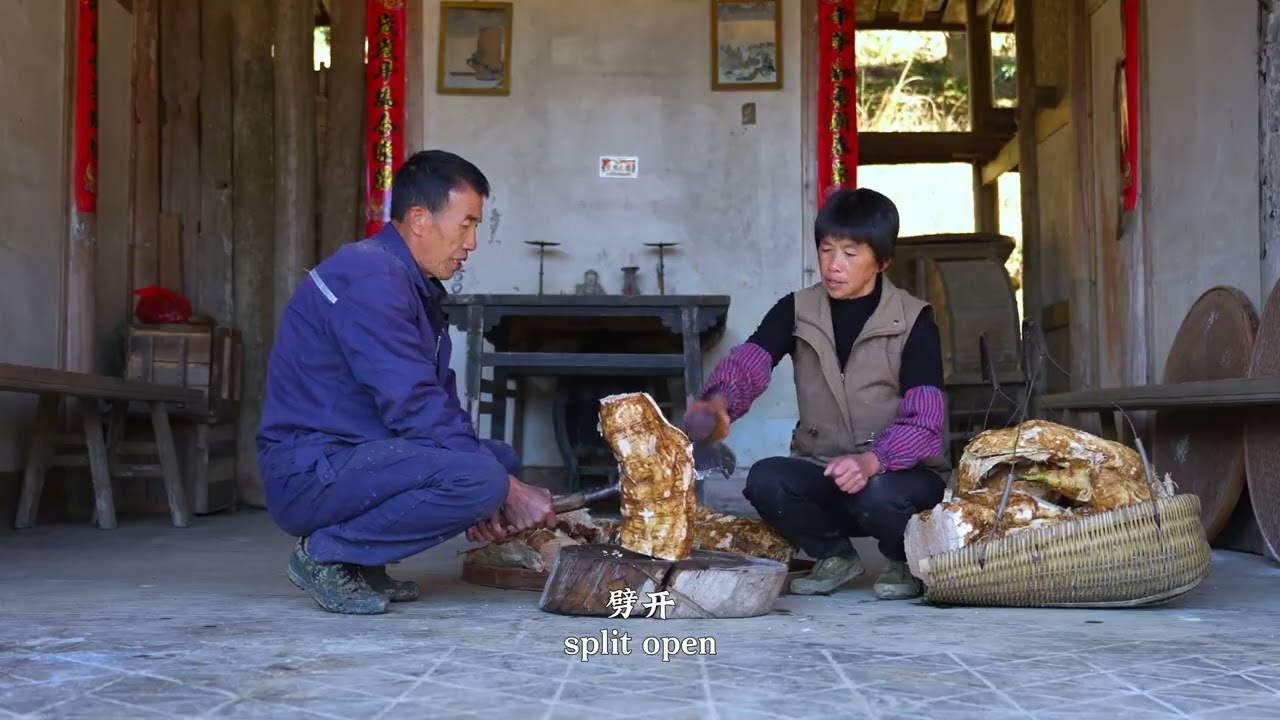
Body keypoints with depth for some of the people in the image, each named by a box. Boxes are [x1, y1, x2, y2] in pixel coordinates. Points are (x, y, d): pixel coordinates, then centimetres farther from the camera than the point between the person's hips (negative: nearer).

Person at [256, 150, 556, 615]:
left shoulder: (415, 283, 14)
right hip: (308, 472, -10)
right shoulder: (370, 279, -18)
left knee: (502, 459, 10)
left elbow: (438, 396, 12)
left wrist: (503, 478, -3)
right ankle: (326, 553, -9)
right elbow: (415, 409, -23)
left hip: (353, 455, 10)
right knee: (478, 477, -27)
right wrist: (508, 493, -16)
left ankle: (361, 563, 6)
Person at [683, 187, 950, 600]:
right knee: (765, 480, -27)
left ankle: (905, 561, 1)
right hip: (823, 474, 3)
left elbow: (923, 422, -18)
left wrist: (871, 461, -38)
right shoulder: (796, 312, 0)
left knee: (876, 493, -36)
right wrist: (717, 404, -43)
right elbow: (748, 362, -19)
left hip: (899, 473, -2)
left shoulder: (913, 321, -8)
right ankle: (834, 554, 4)